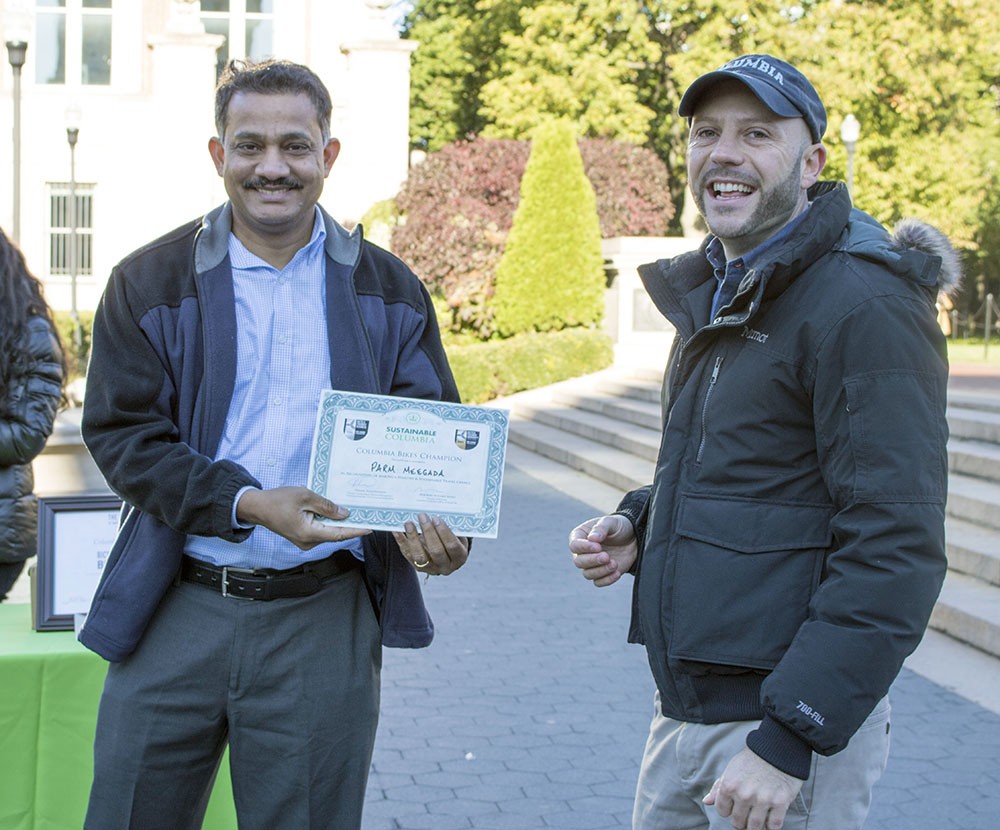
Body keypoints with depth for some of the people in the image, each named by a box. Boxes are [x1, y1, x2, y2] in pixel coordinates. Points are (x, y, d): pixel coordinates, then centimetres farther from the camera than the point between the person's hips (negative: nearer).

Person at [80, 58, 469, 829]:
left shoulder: (389, 290, 7)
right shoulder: (149, 283, 3)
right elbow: (124, 435, -3)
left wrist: (434, 519, -15)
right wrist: (249, 504, -18)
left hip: (325, 619, 1)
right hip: (176, 613, 0)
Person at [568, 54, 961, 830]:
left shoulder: (864, 306, -16)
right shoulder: (712, 296, 12)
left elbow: (895, 551, -21)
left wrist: (790, 737, -23)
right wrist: (638, 525, 4)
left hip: (793, 716, -8)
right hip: (684, 707, 8)